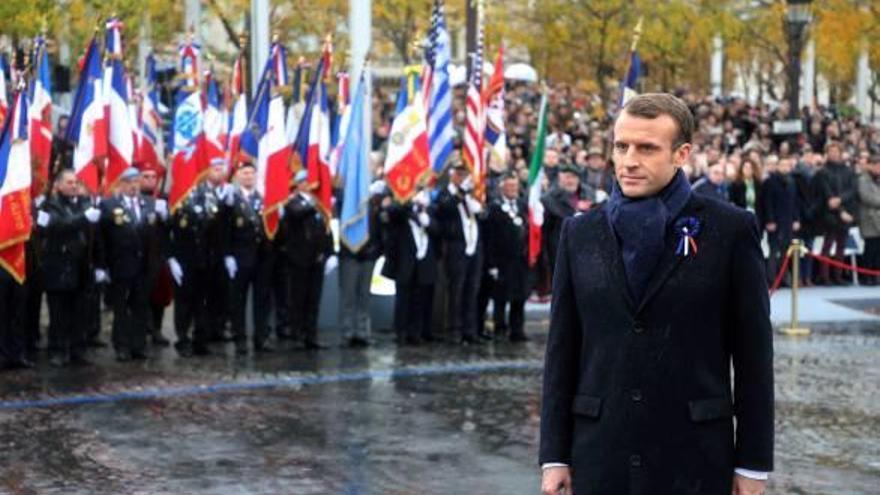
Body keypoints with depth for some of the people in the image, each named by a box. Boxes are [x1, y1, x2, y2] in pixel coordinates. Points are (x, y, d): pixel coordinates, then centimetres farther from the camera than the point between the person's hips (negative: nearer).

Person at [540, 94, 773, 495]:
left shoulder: (730, 231, -3)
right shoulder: (580, 232, 7)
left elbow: (753, 352, -2)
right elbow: (562, 350, 7)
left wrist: (753, 462, -3)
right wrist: (554, 455, 4)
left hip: (694, 460, -2)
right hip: (599, 458, 3)